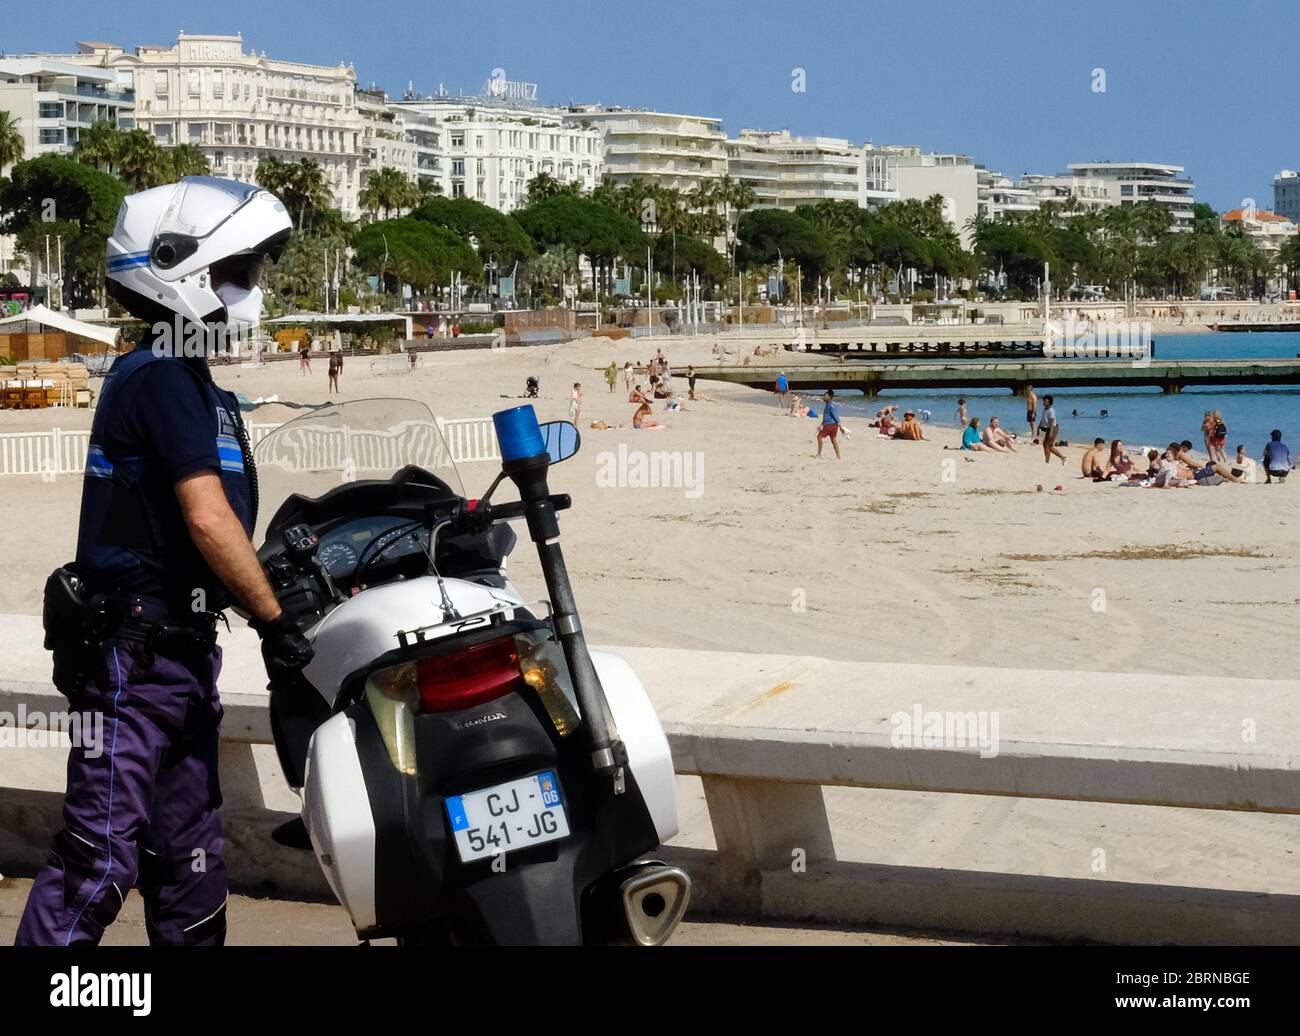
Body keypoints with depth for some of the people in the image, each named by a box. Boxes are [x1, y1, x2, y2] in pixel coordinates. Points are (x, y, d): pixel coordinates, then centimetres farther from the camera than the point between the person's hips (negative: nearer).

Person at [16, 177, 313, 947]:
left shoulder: (192, 381, 15)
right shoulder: (162, 374, -15)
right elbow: (207, 520, -21)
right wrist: (279, 625, -18)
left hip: (181, 651, 10)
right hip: (133, 649, -10)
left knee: (189, 855, 15)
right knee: (101, 857, -10)